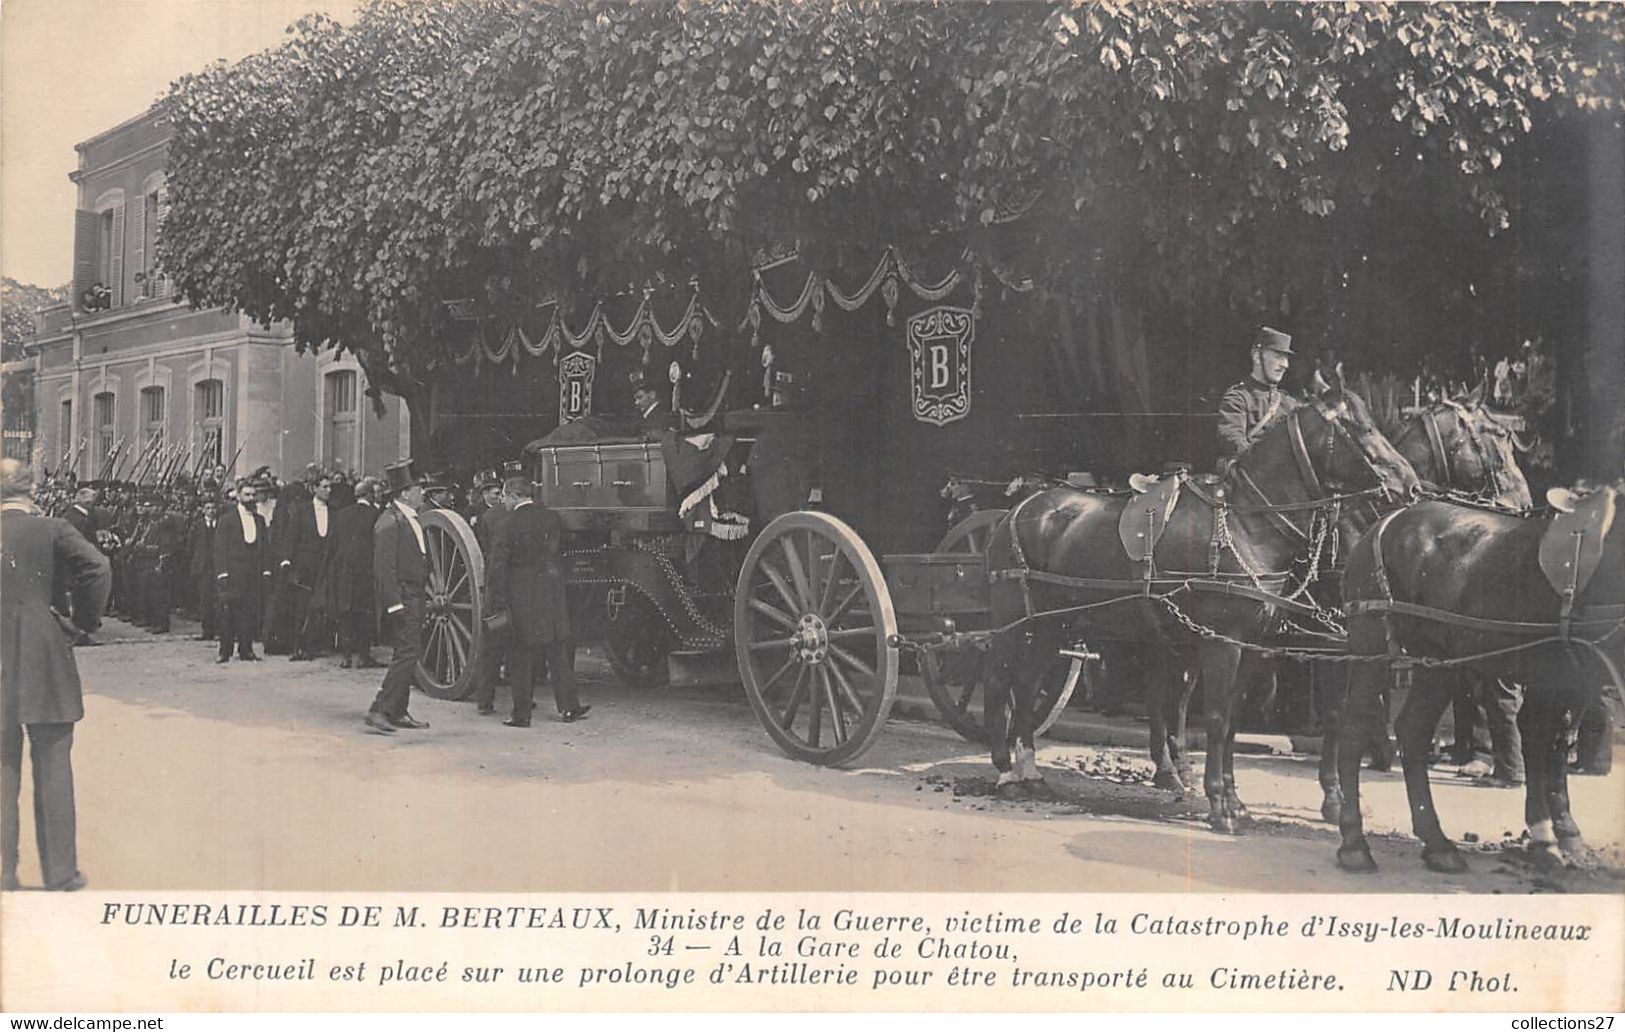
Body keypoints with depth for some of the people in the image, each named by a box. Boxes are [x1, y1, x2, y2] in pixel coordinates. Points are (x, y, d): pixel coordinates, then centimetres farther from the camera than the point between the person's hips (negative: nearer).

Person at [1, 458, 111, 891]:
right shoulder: (53, 530, -4)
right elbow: (97, 568, -17)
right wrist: (86, 618, -2)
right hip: (44, 660, -2)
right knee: (53, 766, 6)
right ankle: (60, 874, 11)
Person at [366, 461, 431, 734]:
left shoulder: (412, 519, 16)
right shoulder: (389, 523, -15)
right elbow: (384, 568, -19)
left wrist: (427, 596, 20)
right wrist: (394, 604, -22)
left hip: (415, 597, 10)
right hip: (401, 597, -10)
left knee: (408, 654, 13)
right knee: (407, 652, -14)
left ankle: (398, 713, 19)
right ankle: (379, 711, -13)